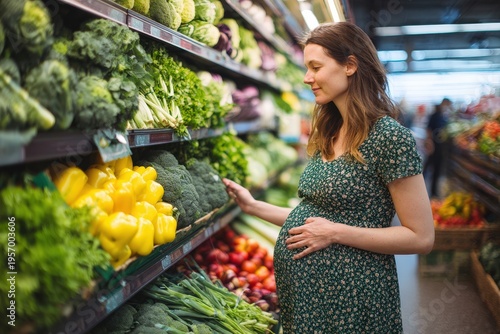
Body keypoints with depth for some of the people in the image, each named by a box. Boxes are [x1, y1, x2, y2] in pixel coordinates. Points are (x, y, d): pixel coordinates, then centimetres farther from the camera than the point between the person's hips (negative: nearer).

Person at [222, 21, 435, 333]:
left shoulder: (390, 137, -17)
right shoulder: (326, 135, 7)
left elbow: (421, 237, -17)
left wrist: (335, 233, -20)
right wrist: (253, 206, 7)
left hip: (350, 295, -7)